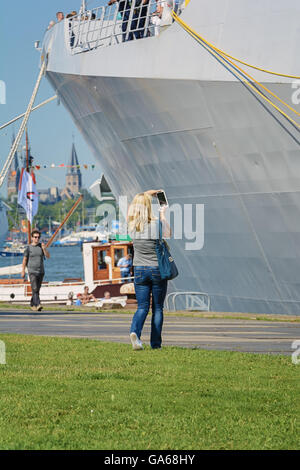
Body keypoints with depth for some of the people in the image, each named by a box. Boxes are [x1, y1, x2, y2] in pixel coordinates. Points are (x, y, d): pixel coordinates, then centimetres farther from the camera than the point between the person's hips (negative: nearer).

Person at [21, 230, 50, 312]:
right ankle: (38, 305, -24)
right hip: (32, 272, -4)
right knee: (34, 289, -16)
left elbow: (48, 256, -2)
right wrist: (23, 271, -1)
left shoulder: (41, 246, 6)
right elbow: (25, 259, 2)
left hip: (41, 271, 4)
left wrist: (44, 249, -20)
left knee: (37, 289, 11)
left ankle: (32, 304, 26)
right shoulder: (28, 247, -1)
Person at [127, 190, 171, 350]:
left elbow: (134, 206, 17)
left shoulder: (132, 225, -4)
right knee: (157, 308, 9)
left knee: (142, 307, 7)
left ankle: (135, 331, -20)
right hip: (158, 270, -3)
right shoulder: (157, 224, -15)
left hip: (139, 270, 3)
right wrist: (162, 215, 20)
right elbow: (168, 234, 9)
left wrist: (146, 194, 28)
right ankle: (155, 343, 11)